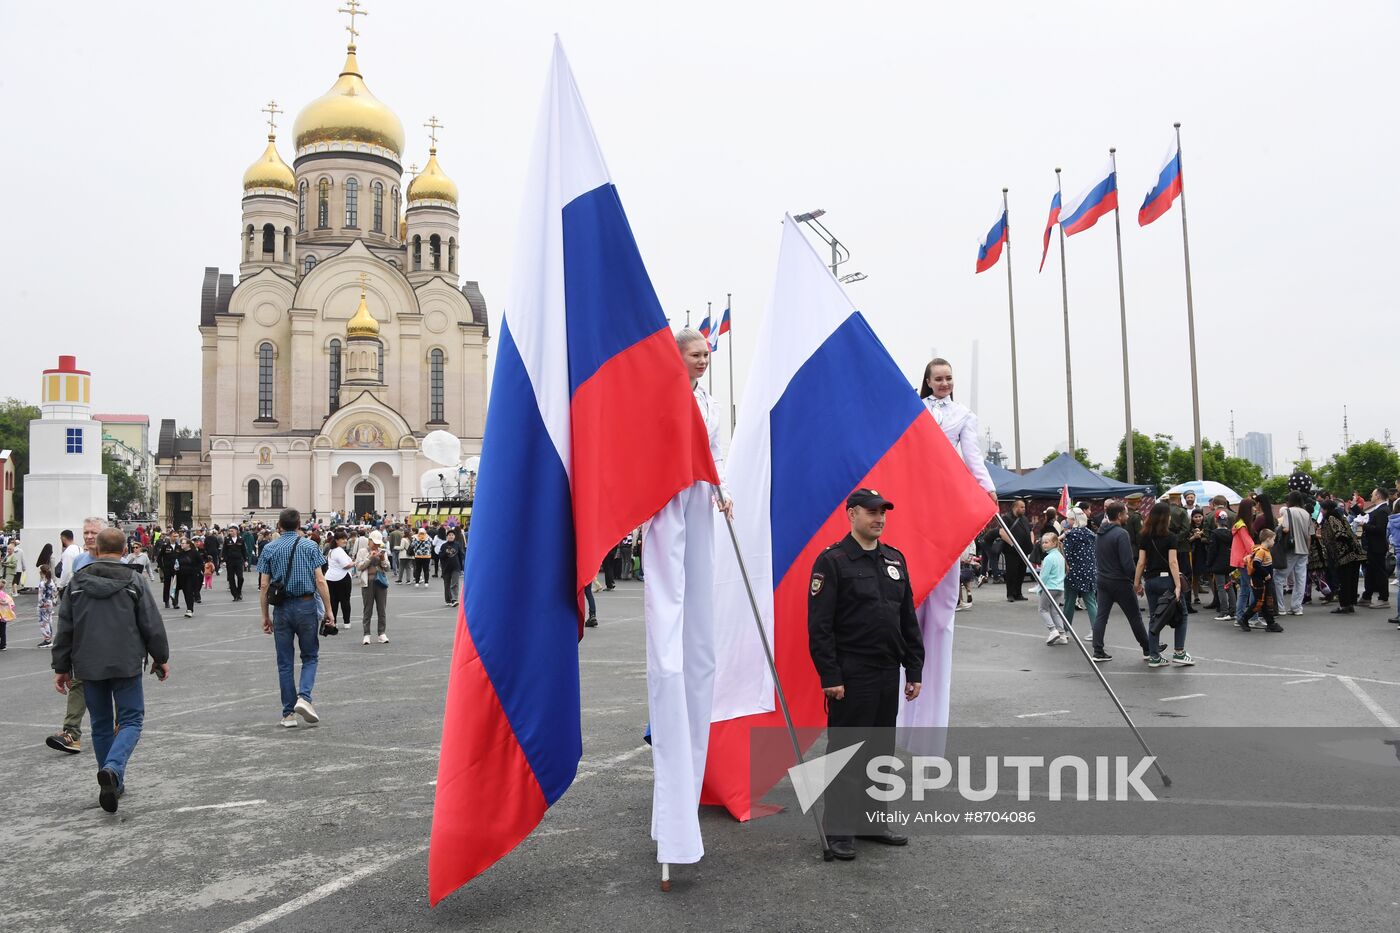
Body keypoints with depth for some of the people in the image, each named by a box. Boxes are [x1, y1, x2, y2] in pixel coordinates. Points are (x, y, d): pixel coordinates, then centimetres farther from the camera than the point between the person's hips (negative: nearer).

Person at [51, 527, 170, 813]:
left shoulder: (77, 581, 4)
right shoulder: (133, 581, -5)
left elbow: (64, 629, 6)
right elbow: (152, 624, -3)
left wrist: (61, 667, 13)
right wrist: (161, 658, 9)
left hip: (89, 666, 3)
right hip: (126, 665, -3)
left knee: (101, 724, 15)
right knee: (131, 719, 4)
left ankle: (112, 783, 20)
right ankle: (113, 768, -21)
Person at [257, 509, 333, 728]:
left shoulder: (269, 549, 3)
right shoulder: (309, 547, -1)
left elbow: (264, 586, 1)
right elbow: (320, 581, -6)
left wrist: (265, 615, 8)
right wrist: (328, 610, -1)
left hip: (282, 609, 1)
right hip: (306, 605, -1)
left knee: (284, 663, 8)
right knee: (310, 657, 12)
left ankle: (288, 714, 10)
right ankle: (304, 697, -9)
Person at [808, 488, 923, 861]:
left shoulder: (894, 560, 12)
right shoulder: (832, 561, -10)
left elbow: (909, 619, 15)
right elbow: (819, 625, -13)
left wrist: (914, 669, 11)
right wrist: (830, 677, -17)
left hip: (888, 674, 7)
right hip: (851, 676, -7)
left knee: (881, 750, 14)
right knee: (846, 751, -1)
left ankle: (871, 820, 27)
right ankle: (839, 829, 9)